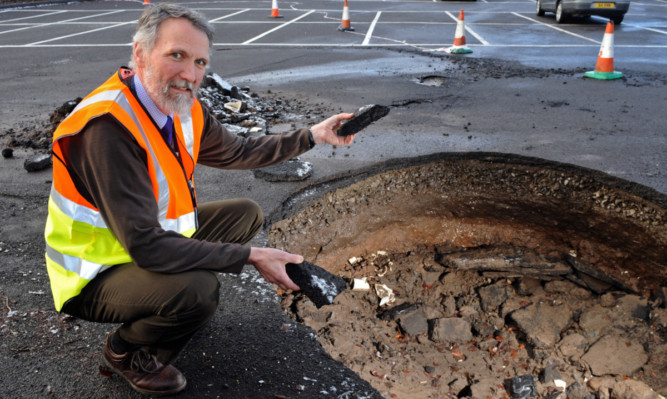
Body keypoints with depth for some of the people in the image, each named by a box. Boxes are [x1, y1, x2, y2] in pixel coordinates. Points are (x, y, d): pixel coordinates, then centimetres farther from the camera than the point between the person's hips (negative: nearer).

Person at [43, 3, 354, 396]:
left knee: (248, 214, 9)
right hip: (95, 275, -8)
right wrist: (251, 256, -33)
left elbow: (237, 152, 11)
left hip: (158, 237, 8)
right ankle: (125, 351, 0)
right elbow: (145, 245, -36)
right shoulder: (107, 127, -33)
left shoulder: (182, 109, -6)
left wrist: (313, 135, 8)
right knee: (198, 289, -34)